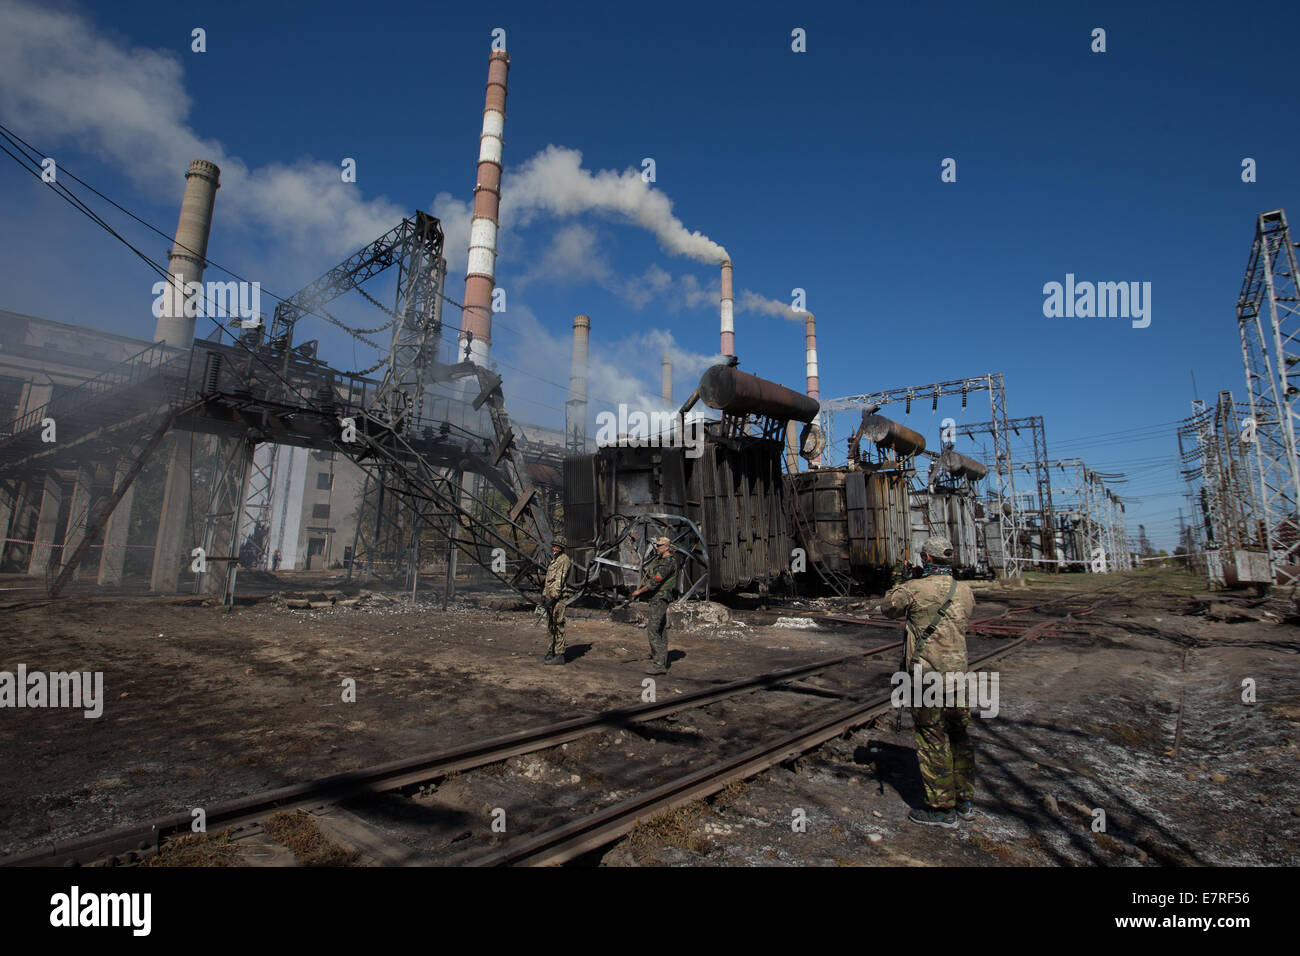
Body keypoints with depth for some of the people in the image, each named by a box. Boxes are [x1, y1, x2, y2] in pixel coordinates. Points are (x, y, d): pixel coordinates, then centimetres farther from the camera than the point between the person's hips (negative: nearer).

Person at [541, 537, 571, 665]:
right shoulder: (553, 560, 20)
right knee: (550, 626, 13)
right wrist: (544, 595, 11)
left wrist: (554, 597, -21)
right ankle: (552, 652, 20)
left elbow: (560, 580, -16)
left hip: (558, 597, -9)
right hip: (549, 596, 9)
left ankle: (559, 655, -5)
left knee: (558, 625, -8)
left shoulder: (564, 560, -9)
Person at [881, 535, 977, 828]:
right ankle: (964, 801, 30)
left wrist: (902, 587, 18)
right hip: (958, 672, 6)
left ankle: (942, 809, 12)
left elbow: (887, 607, 2)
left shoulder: (915, 589, -14)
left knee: (932, 741, 3)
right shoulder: (965, 591, 2)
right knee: (959, 737, 18)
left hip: (926, 675, -6)